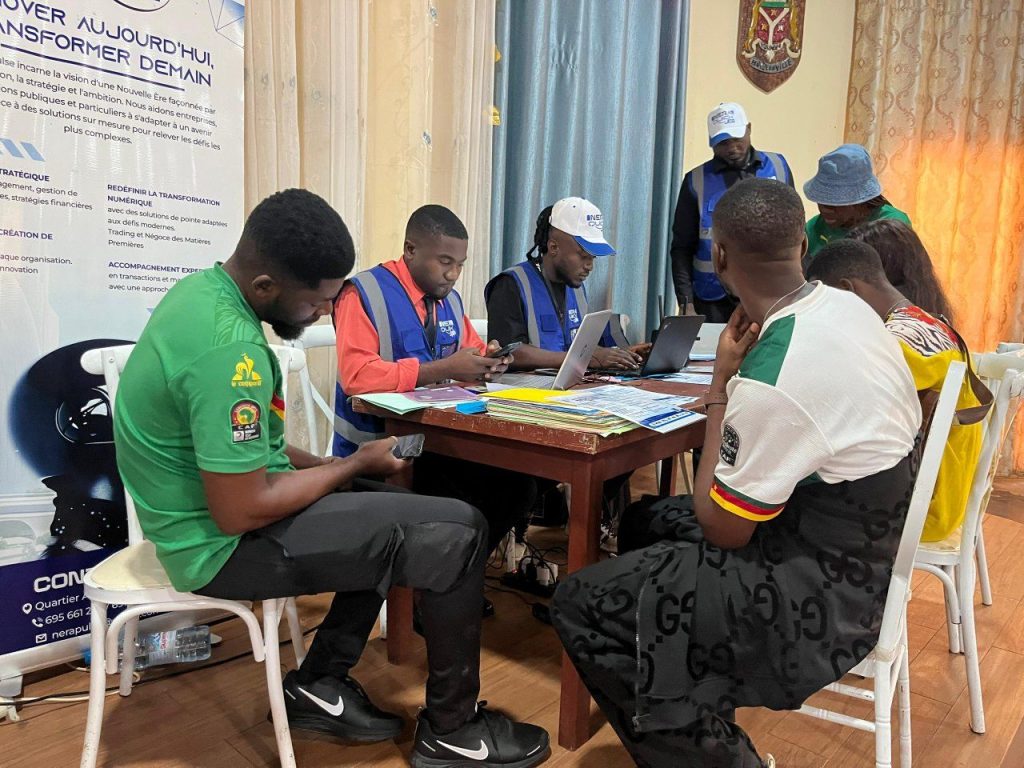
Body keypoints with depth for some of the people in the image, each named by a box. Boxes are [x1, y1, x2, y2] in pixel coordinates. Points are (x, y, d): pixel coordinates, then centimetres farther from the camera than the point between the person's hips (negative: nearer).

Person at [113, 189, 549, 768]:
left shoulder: (205, 288, 1)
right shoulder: (230, 348, -29)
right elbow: (241, 512, -26)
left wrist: (322, 465, 3)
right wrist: (355, 465, -13)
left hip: (204, 504, 10)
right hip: (225, 543, -9)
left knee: (396, 512, 21)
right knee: (457, 534, -10)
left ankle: (321, 684, 22)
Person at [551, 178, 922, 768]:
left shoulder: (771, 377, -30)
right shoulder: (848, 305, -3)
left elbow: (723, 530, -16)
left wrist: (721, 381, -15)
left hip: (823, 592, -9)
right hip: (860, 547, 9)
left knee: (581, 605, -10)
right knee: (645, 523, 21)